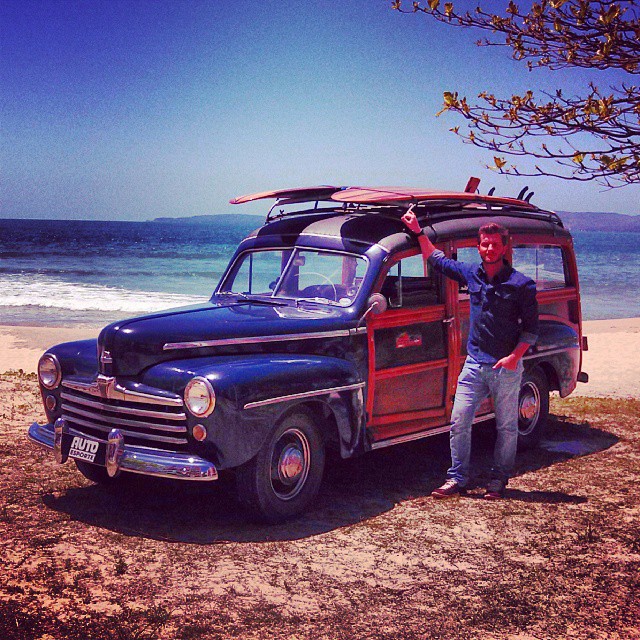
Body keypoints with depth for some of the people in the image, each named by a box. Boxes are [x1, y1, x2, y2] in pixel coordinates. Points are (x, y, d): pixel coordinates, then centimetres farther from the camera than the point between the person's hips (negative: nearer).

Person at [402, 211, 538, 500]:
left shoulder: (521, 284, -7)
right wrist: (418, 232, 14)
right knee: (459, 421, 0)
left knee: (506, 426, 8)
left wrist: (515, 356, -17)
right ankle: (457, 479, 10)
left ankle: (499, 480, 21)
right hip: (474, 364, 4)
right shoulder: (471, 274, 5)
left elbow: (531, 328, -4)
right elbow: (437, 260, 20)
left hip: (507, 367, -3)